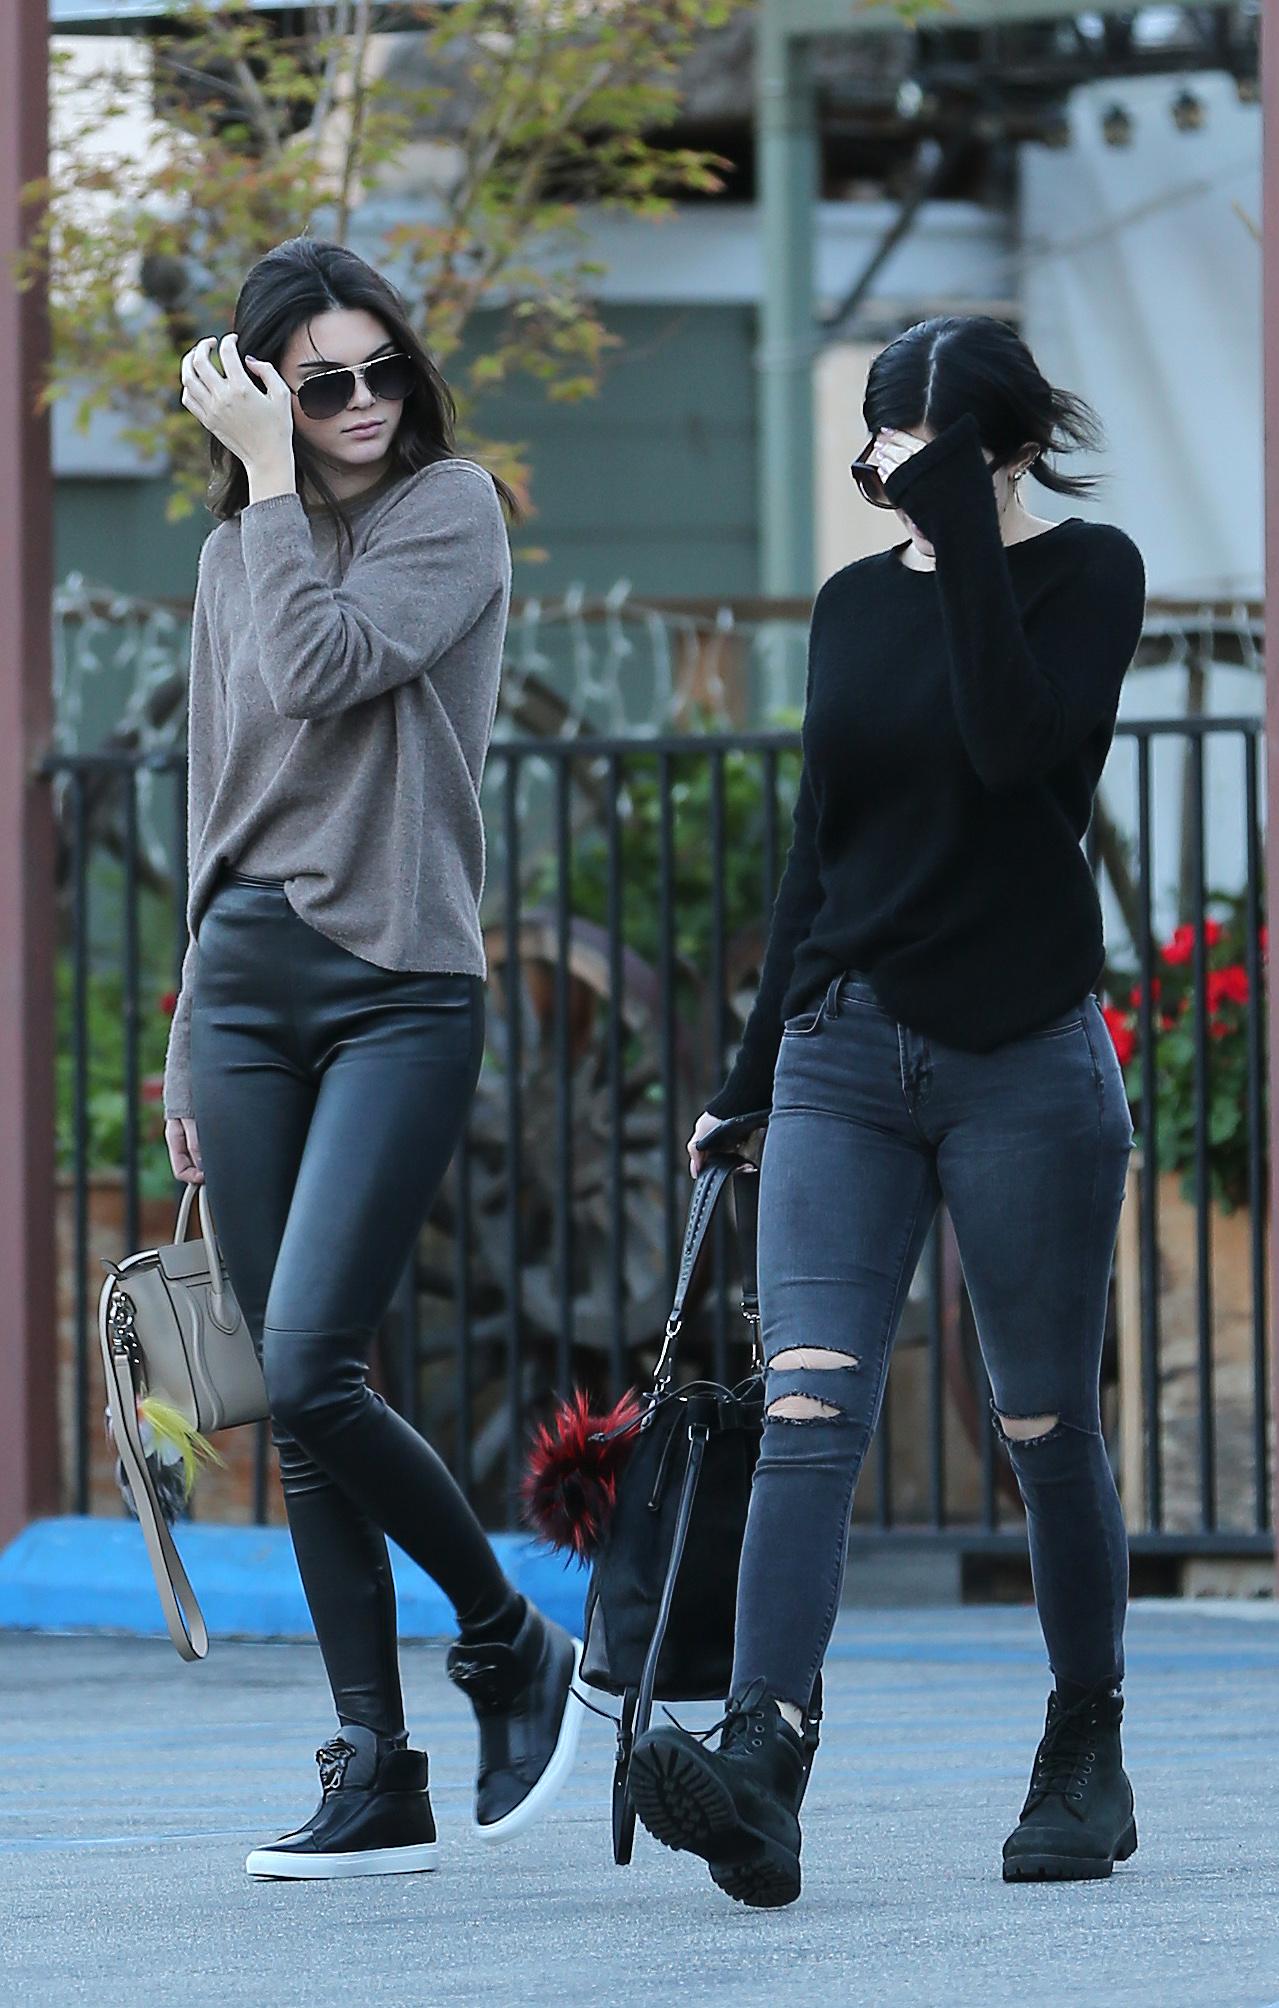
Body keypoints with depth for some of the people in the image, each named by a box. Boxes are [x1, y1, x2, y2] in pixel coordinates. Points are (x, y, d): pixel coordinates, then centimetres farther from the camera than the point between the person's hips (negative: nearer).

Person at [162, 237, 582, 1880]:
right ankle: (375, 1777, 3)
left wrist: (273, 481, -9)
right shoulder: (232, 555, 16)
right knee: (290, 1400, 1)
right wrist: (193, 1049, 19)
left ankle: (510, 1643, 4)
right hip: (243, 985, 6)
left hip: (399, 988, -6)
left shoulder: (451, 508, -1)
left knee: (309, 1371, -18)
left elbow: (328, 670, -17)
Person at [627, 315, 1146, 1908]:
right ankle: (761, 1774, -27)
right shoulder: (853, 604, 13)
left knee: (1046, 1428, 4)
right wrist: (753, 1072, 19)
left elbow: (1020, 742, -21)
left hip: (1025, 1060, -4)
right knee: (807, 1404, -13)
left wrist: (961, 527, -19)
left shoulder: (1087, 573, -1)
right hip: (845, 1058, 4)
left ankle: (1086, 1761, 23)